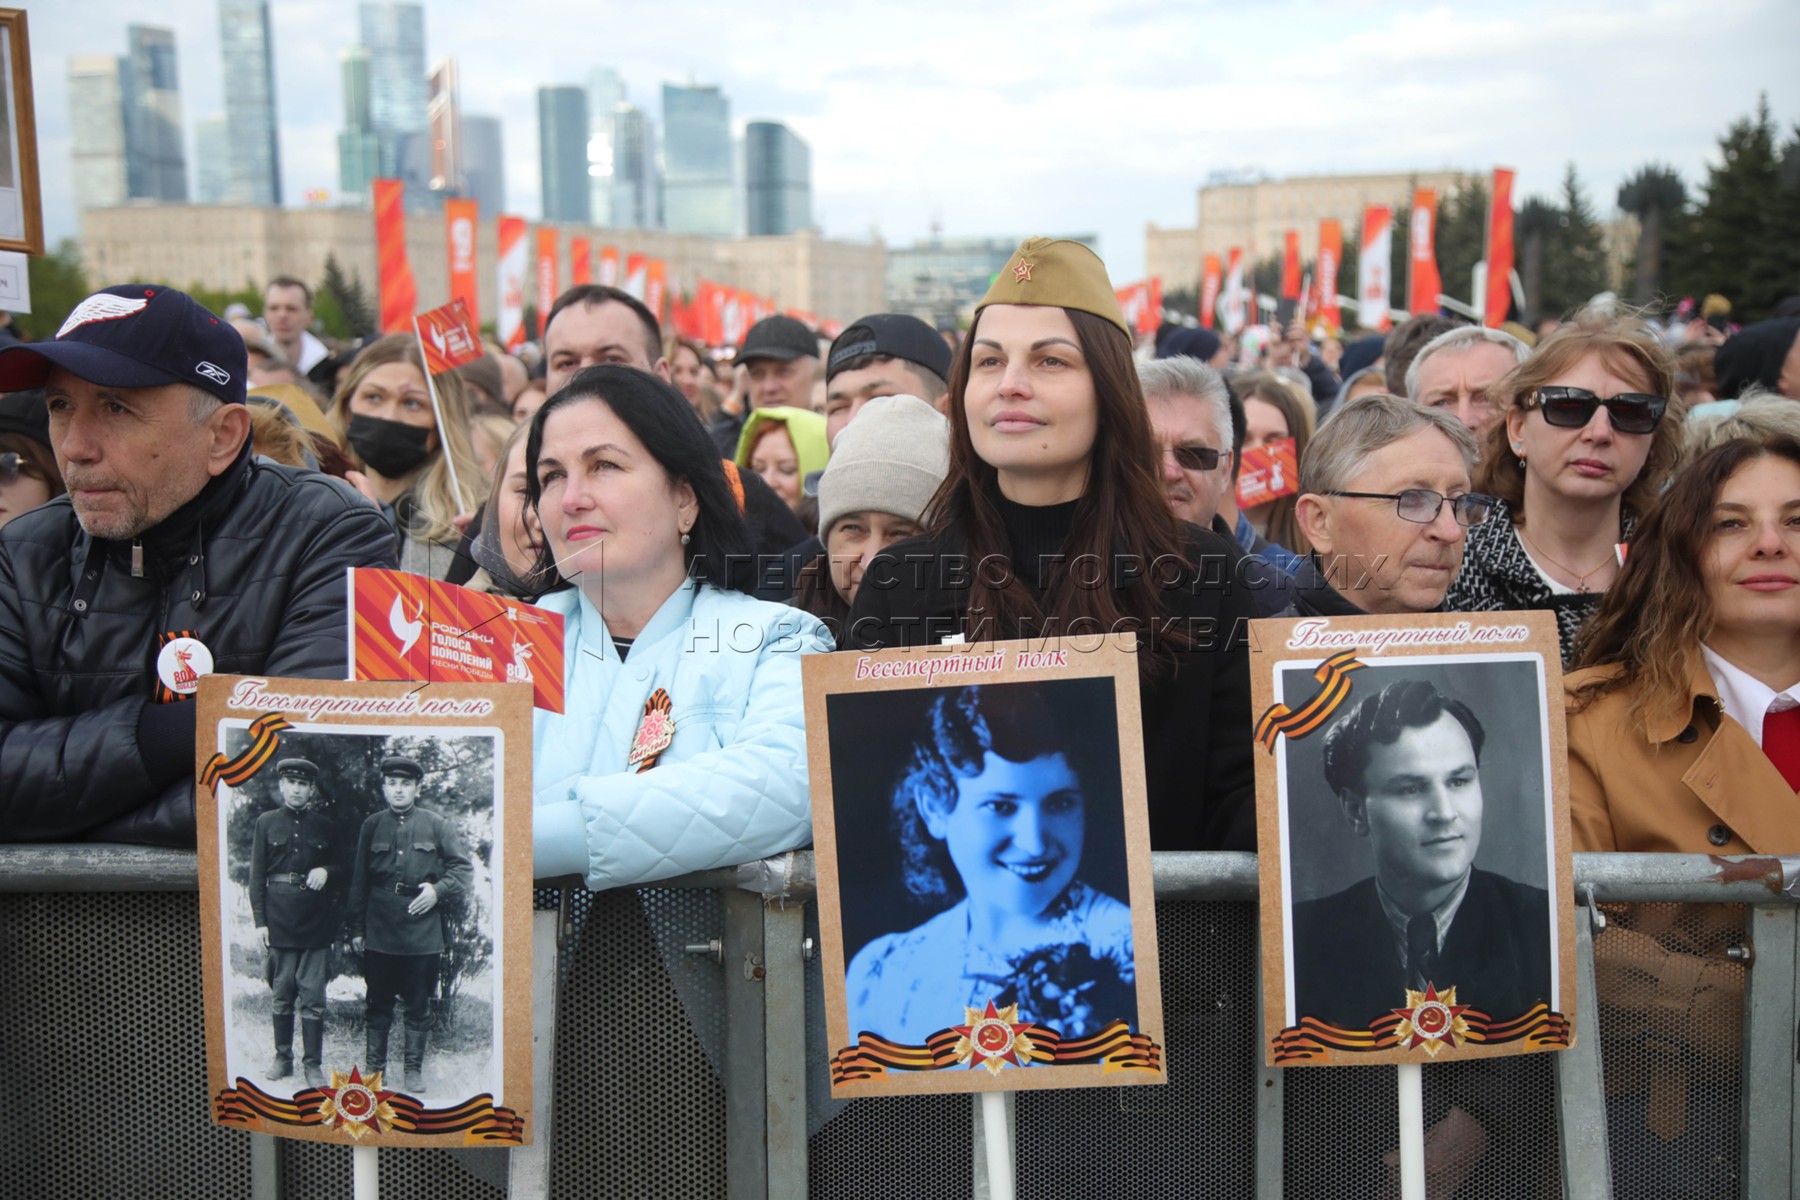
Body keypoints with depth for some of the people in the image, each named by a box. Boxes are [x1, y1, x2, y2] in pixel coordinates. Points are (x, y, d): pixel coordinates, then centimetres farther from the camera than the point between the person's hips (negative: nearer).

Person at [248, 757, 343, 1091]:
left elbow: (341, 869, 14)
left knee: (313, 996, -1)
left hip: (316, 922, 0)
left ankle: (313, 1064, 4)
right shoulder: (266, 823, 5)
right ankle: (283, 1057, 20)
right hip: (280, 921, 0)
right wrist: (260, 921, -3)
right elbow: (257, 875, 4)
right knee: (282, 993, 7)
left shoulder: (324, 826, 8)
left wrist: (326, 871, -9)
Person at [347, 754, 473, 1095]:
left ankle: (413, 1070, 14)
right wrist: (357, 928, 8)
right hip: (379, 932, 1)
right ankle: (373, 1068, 17)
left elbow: (464, 869, 4)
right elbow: (358, 881, 11)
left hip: (422, 934, -1)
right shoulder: (372, 826, 9)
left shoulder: (438, 825, 4)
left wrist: (438, 890, -13)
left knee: (418, 1006, 5)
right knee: (378, 1003, 8)